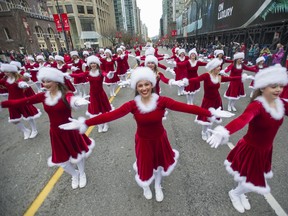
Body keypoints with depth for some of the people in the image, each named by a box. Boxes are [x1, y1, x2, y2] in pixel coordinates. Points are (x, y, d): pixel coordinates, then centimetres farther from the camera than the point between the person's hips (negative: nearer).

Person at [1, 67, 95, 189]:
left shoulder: (66, 94, -20)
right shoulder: (43, 96, -3)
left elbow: (71, 99, -43)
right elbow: (21, 102, -2)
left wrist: (76, 101, -66)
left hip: (69, 131, -5)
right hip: (56, 133, 5)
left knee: (76, 155, 17)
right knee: (60, 160, 19)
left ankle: (82, 174, 47)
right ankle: (74, 175, 49)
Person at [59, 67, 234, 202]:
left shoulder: (162, 101, -21)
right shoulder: (132, 105, -20)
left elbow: (185, 107, -28)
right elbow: (110, 115, -27)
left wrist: (211, 113, -34)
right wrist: (84, 124, -31)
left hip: (160, 139, 1)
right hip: (143, 141, 0)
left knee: (160, 163, 25)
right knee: (145, 165, 21)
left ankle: (158, 185, 61)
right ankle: (146, 186, 59)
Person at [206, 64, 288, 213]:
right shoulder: (257, 105, -28)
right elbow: (243, 119, -47)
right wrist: (224, 132, -64)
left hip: (265, 151, 7)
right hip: (250, 150, -7)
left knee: (255, 180, 24)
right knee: (253, 182, 9)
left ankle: (240, 193, 54)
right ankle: (235, 194, 42)